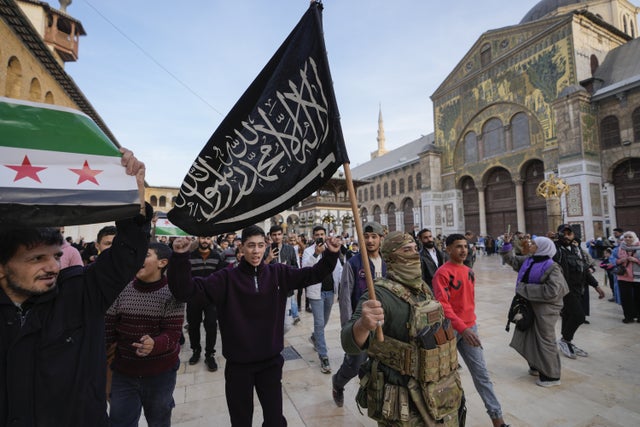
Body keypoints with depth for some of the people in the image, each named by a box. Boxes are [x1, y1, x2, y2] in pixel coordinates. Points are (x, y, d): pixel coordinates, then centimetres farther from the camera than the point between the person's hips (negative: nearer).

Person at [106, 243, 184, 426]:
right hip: (123, 372, 2)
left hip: (161, 373, -2)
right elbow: (109, 327, 1)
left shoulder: (171, 292, -16)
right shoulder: (123, 289, -6)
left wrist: (154, 345, -37)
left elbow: (173, 333, -18)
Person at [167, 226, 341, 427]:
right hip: (238, 364, -1)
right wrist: (180, 257, -32)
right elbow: (186, 290, -18)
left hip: (271, 361, 1)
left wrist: (330, 254, -20)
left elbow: (313, 274, -5)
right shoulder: (227, 278, -12)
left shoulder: (278, 274, -6)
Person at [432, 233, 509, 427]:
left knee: (481, 373, 10)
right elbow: (442, 305, -23)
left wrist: (470, 323, 17)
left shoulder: (469, 272, 8)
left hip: (470, 327, 6)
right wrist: (462, 327, -30)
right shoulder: (443, 273, -17)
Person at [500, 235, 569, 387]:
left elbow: (553, 290, -28)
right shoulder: (528, 261, 3)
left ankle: (551, 376, 21)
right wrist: (507, 244, 6)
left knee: (545, 340, 5)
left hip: (545, 308, -8)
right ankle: (536, 366, 37)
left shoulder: (551, 267, -19)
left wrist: (525, 288, -22)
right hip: (531, 305, 8)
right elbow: (511, 259, 17)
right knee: (531, 336, 18)